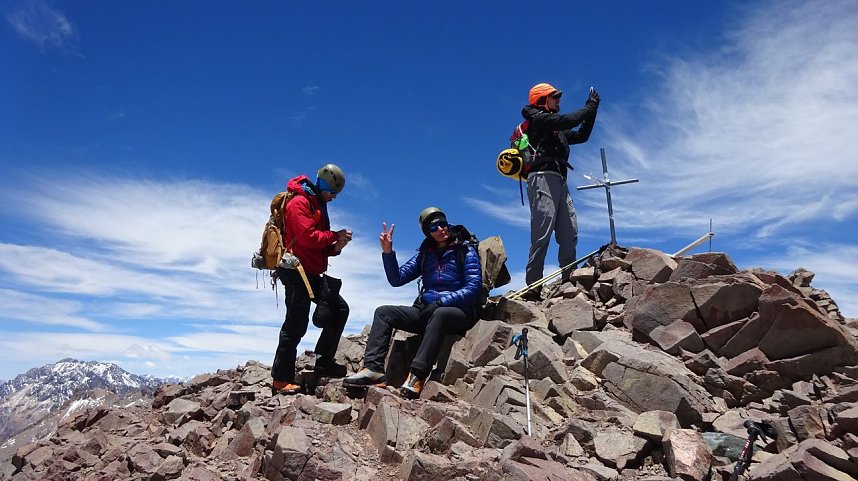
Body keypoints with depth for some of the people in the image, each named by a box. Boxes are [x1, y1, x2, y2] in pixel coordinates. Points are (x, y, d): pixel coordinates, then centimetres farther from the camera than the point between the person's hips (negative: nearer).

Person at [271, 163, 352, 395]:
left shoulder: (318, 206, 21)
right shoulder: (299, 202, -8)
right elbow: (307, 237, -20)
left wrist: (335, 247, 1)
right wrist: (335, 235, -11)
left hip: (312, 273, 10)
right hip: (297, 271, -10)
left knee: (339, 309, 6)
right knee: (296, 325, -9)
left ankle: (323, 361, 10)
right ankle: (281, 379, -2)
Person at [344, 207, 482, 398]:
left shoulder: (465, 250, 0)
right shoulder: (425, 253, 13)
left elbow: (473, 288, -10)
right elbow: (397, 279, 9)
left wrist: (441, 301, -18)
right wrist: (388, 252, -4)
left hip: (459, 312, -5)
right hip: (426, 311, 5)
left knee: (440, 314, -39)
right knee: (383, 312, -8)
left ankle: (417, 376, -45)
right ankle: (373, 367, -25)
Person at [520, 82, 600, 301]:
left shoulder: (556, 129, 30)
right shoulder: (539, 119, 2)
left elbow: (582, 135, 29)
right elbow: (569, 120, -11)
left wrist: (591, 110, 23)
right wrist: (590, 106, 3)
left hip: (559, 182, 10)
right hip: (544, 178, -10)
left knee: (569, 234, 2)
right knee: (542, 235, -16)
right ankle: (532, 287, -18)